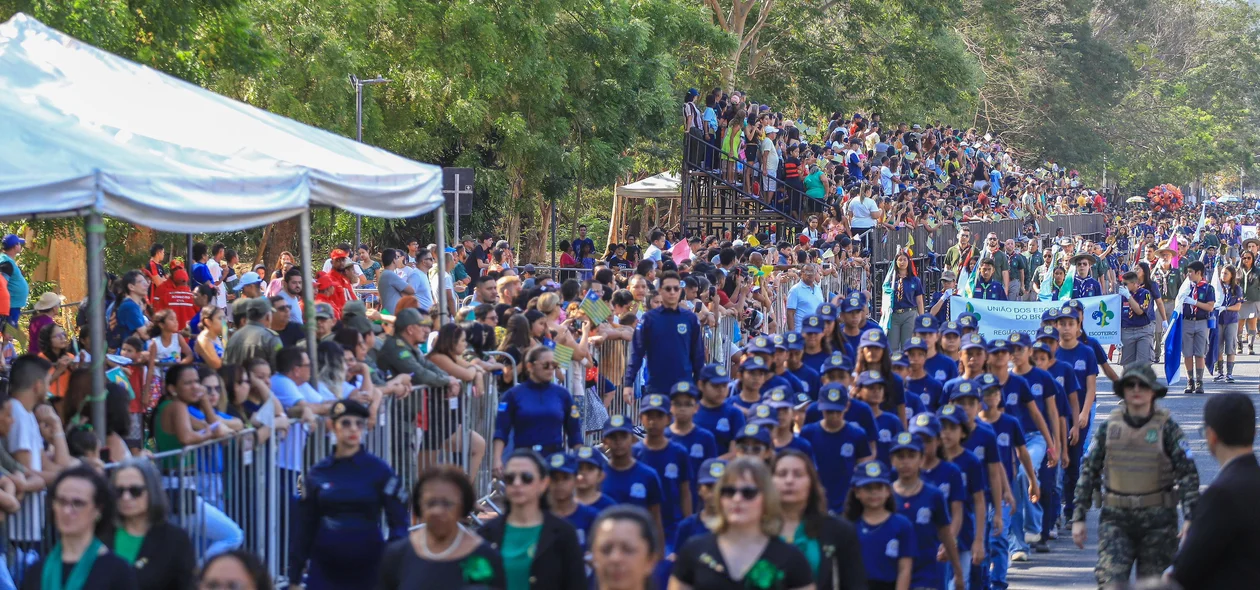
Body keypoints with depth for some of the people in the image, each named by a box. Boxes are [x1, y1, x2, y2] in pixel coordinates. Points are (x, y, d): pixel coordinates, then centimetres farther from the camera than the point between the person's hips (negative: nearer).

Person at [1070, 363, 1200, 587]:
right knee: (1110, 580, -13)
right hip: (1116, 518, 1)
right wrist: (1078, 518, 3)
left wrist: (1191, 519, -13)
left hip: (1157, 519, -1)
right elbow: (1089, 472, 7)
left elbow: (1188, 474, -5)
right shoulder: (1108, 427, 3)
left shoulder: (1167, 428, -3)